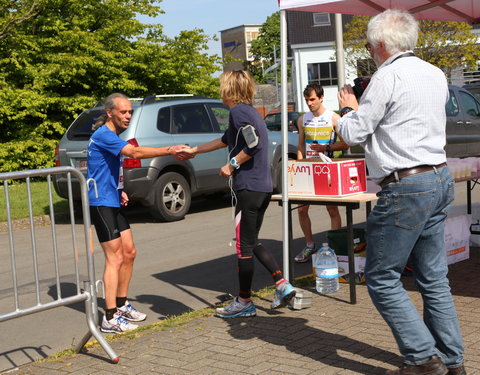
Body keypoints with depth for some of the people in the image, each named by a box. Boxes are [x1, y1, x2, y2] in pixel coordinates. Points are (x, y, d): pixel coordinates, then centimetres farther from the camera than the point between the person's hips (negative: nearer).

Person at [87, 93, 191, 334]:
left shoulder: (112, 136, 17)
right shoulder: (103, 135, -15)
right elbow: (136, 153, -27)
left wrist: (120, 190, 11)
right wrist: (170, 150, -28)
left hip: (113, 202, 10)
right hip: (101, 203, -10)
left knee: (129, 252, 12)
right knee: (115, 258, -10)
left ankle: (121, 305, 24)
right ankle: (110, 318, -6)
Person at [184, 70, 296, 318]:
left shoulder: (238, 110, -11)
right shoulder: (251, 112, 19)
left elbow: (254, 144, -24)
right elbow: (225, 140, 31)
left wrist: (232, 164, -12)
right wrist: (194, 150, 38)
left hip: (248, 187, -9)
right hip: (263, 186, 9)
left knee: (244, 245, 0)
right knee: (252, 242, 18)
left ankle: (244, 302, 10)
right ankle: (282, 285, 11)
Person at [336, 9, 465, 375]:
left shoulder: (388, 76, -12)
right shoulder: (436, 75, 13)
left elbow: (353, 134, -9)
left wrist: (349, 109, 11)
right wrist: (362, 109, 23)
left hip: (406, 189, -9)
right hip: (440, 180, 9)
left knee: (382, 279, 0)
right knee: (434, 278, 14)